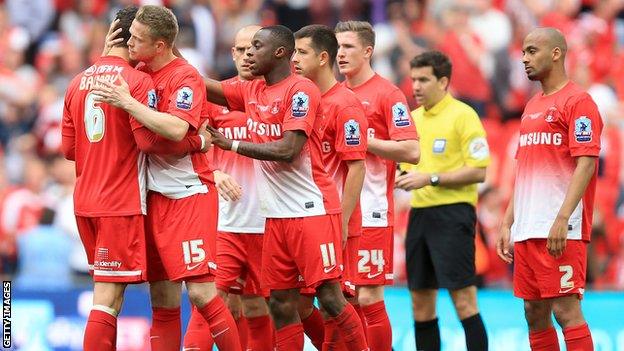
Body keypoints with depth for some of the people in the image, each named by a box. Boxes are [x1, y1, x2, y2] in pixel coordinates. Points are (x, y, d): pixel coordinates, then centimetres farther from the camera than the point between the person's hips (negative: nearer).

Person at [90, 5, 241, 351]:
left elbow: (177, 129, -26)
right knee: (162, 299, 7)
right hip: (154, 196, 7)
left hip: (189, 194, -7)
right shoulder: (138, 73, 10)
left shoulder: (186, 77, -11)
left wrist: (127, 102, -23)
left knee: (201, 292, -15)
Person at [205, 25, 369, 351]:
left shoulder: (301, 91, -11)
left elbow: (287, 150, -19)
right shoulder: (251, 92, 12)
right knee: (281, 305, 5)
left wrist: (233, 144, -12)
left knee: (330, 296, -10)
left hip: (312, 210, -8)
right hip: (276, 214, 8)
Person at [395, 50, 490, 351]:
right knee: (421, 302, 8)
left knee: (463, 301, -10)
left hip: (452, 213, -8)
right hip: (419, 212, 8)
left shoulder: (463, 116, -8)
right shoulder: (413, 118, 15)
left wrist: (431, 178, -18)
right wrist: (404, 178, 4)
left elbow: (478, 171, -14)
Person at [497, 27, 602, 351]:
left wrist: (562, 219, -23)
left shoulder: (577, 101, -6)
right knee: (535, 313, 8)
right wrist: (508, 223, 18)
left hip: (561, 231, -9)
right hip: (527, 230, 9)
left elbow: (586, 164, -14)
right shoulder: (531, 107, 20)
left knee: (565, 310, -11)